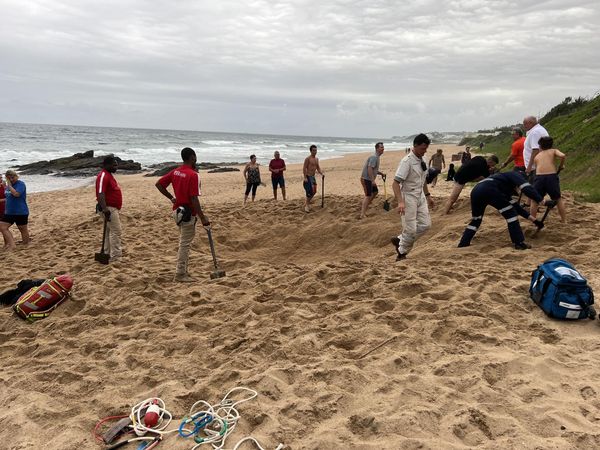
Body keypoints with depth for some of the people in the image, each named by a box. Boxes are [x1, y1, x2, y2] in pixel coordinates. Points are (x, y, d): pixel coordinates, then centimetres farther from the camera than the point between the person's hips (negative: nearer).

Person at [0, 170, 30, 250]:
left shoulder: (20, 184, -12)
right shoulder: (8, 185, 12)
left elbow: (16, 194, -28)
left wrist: (9, 185, -20)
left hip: (21, 212, -7)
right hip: (9, 212, 8)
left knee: (23, 229, 4)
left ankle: (26, 242, 15)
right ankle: (12, 244, -3)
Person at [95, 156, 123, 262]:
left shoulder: (109, 175, 15)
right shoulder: (103, 176, -17)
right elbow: (100, 194, -27)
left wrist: (117, 209, 25)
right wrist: (105, 209, -34)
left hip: (114, 208, 11)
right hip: (109, 209, -11)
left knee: (109, 231, 15)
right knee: (115, 231, -9)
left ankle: (108, 254, 24)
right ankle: (115, 256, -5)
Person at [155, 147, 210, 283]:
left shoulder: (175, 171, 6)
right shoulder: (193, 175, -18)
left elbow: (159, 184, 9)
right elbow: (194, 199, -22)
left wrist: (171, 198, 13)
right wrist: (202, 218, -17)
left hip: (178, 210, 8)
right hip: (188, 213, -8)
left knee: (184, 242, 18)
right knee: (185, 244, -1)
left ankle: (183, 271, 24)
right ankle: (180, 275, 6)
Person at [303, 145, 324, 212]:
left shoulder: (316, 159, 11)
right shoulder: (308, 158, -12)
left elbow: (318, 167, 17)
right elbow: (304, 168, -14)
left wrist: (322, 173, 0)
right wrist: (305, 177, -20)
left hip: (313, 177, 8)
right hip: (308, 177, -8)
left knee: (314, 191, 10)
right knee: (310, 191, -11)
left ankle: (307, 202, 26)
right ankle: (307, 205, 1)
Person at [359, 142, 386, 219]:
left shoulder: (377, 157, 16)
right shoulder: (374, 157, -18)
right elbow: (369, 169, -27)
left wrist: (381, 174, 19)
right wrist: (373, 180, -30)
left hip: (370, 179, 10)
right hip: (366, 179, -10)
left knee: (375, 191, 22)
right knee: (368, 195, -12)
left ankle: (363, 206, 29)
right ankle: (362, 214, -16)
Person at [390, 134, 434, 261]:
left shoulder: (422, 160, 6)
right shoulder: (407, 161, -19)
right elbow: (395, 183, -23)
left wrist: (428, 196, 20)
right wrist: (400, 202, -32)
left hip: (420, 197, 8)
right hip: (409, 197, -8)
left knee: (425, 224, 6)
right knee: (411, 229, -5)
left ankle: (399, 240, 20)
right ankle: (402, 253, 17)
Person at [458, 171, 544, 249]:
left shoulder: (507, 187, 42)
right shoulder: (515, 175, 23)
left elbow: (516, 206, 43)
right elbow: (527, 188, 2)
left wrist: (533, 219, 45)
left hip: (476, 191, 8)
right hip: (489, 189, -8)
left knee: (476, 220, 27)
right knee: (511, 214, 7)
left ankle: (463, 244, 23)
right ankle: (519, 243, 6)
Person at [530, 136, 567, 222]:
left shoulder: (537, 156, 23)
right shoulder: (554, 151, 15)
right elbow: (563, 156, -4)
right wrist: (561, 165, 12)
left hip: (539, 177, 0)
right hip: (552, 176, 0)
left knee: (534, 200, 15)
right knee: (558, 199, 18)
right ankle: (564, 220, 22)